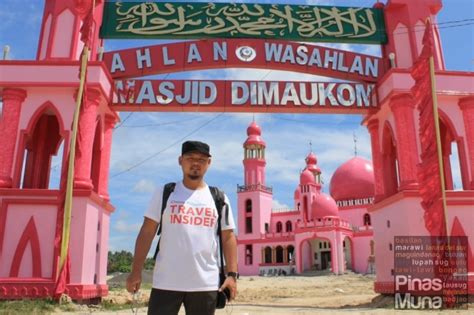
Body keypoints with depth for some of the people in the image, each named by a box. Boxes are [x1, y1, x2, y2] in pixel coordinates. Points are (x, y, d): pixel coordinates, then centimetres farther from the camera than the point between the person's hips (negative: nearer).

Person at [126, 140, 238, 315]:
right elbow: (147, 232, 1)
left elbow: (228, 238, 6)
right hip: (166, 282, -1)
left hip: (206, 284, 1)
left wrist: (232, 274, -3)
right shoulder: (164, 193, 4)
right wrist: (136, 271, -5)